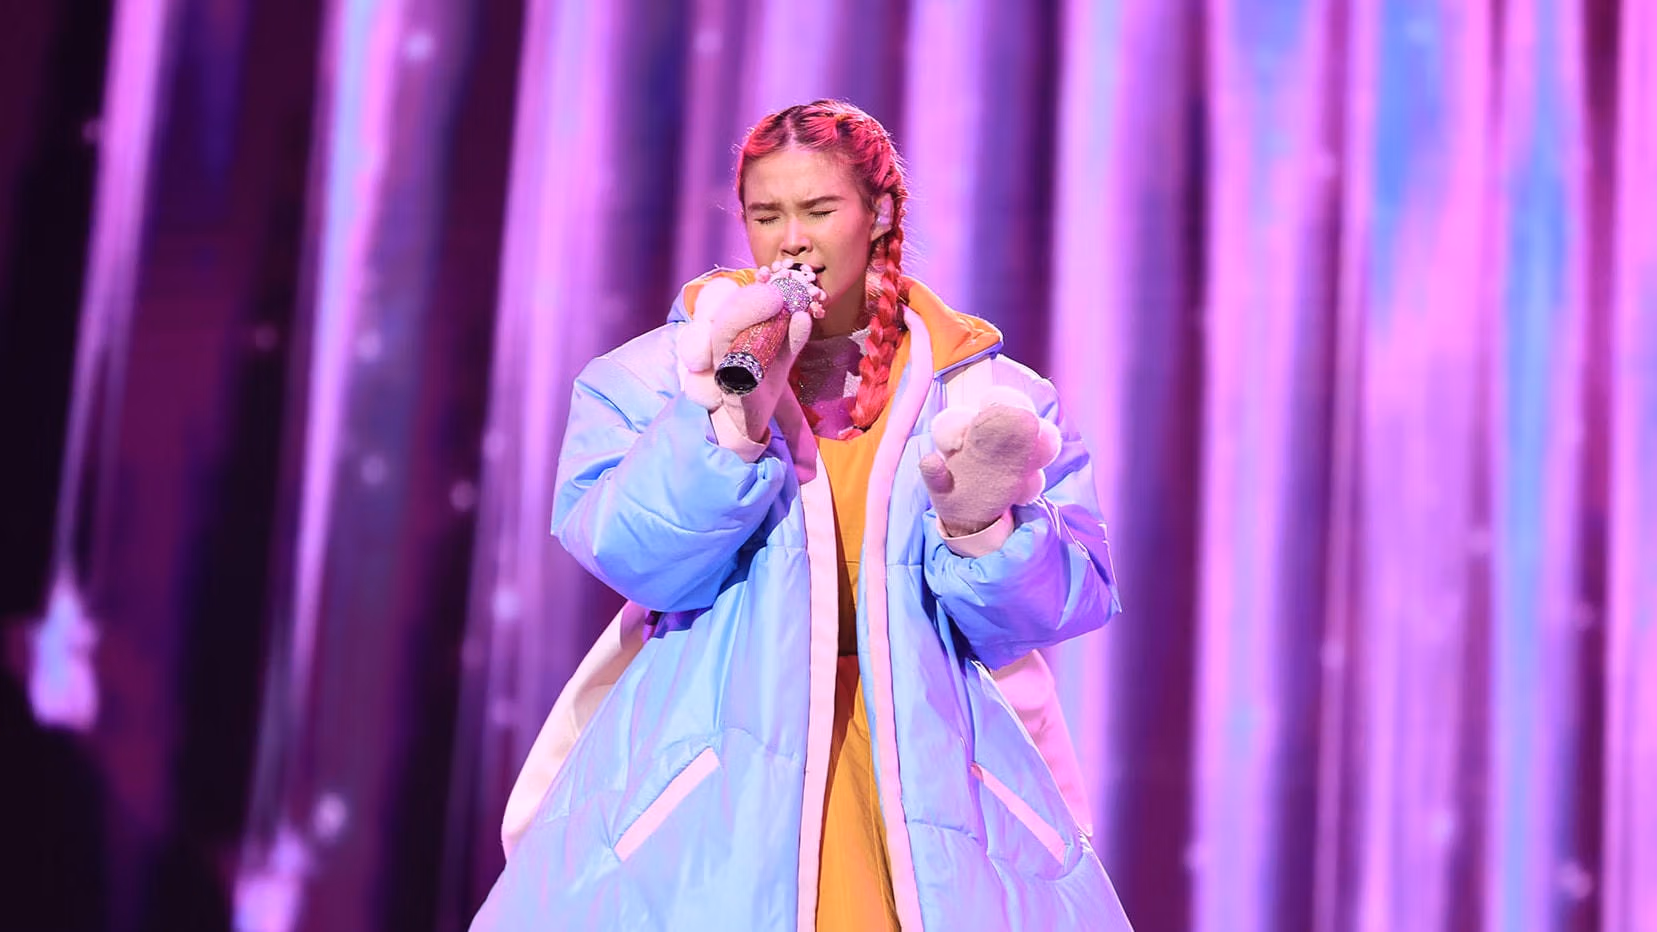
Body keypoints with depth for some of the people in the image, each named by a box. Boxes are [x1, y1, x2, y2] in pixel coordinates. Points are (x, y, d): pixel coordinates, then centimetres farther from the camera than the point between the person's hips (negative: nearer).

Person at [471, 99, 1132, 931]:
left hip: (924, 766, 1)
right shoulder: (659, 373, 5)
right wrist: (736, 411, -19)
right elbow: (635, 559, -10)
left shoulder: (983, 390, 7)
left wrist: (978, 523, -17)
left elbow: (1066, 602, 1)